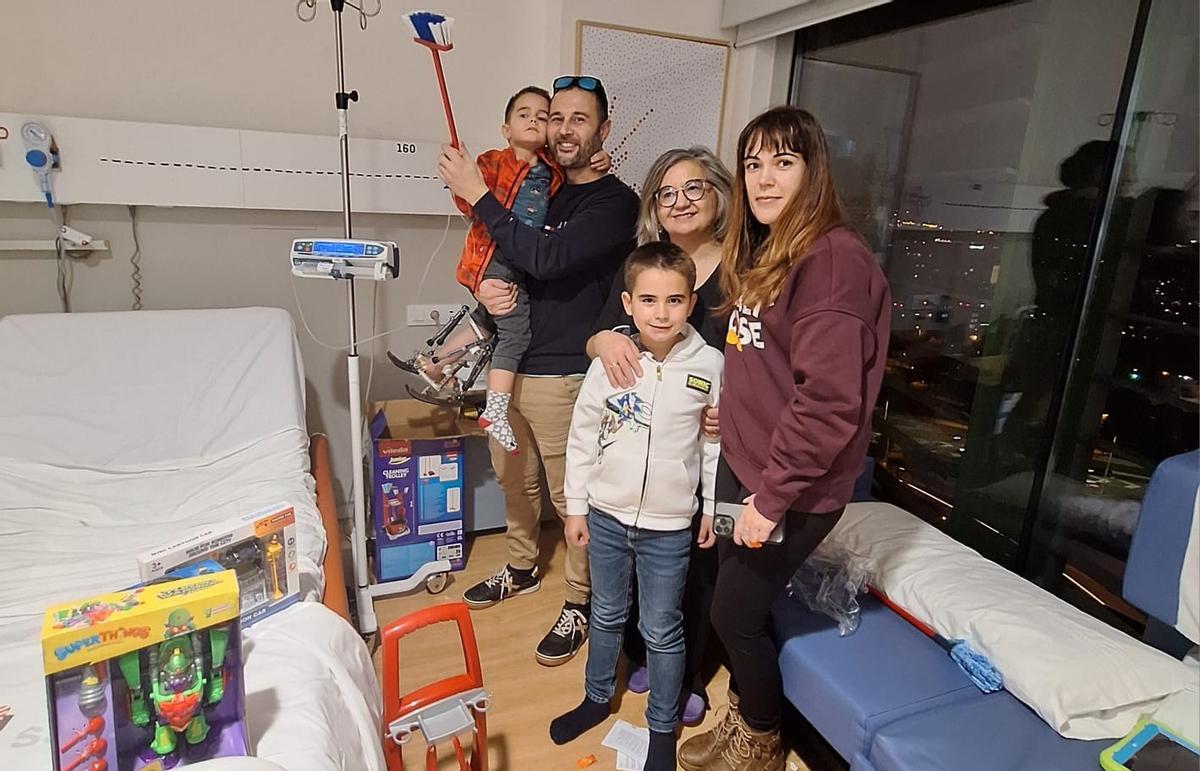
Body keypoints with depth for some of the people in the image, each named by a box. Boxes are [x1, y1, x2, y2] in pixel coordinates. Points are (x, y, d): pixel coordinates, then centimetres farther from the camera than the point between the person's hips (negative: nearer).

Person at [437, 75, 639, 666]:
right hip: (509, 363, 7)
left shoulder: (615, 201, -10)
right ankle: (521, 570, 44)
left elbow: (546, 259, -24)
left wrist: (477, 195, -17)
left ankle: (579, 604, 25)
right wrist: (486, 288, -8)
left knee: (572, 496, 5)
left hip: (563, 376, -7)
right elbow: (495, 259, 17)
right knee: (514, 480, 21)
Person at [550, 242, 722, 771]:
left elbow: (715, 441, -1)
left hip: (669, 525, -1)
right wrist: (576, 506, 2)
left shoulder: (709, 364, -11)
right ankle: (597, 697, 46)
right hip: (606, 515, 2)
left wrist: (713, 507, 2)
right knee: (606, 616, 22)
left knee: (662, 630, 13)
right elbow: (583, 436, -1)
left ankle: (662, 726, 36)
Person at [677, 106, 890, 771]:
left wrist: (773, 496, -20)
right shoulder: (761, 253, 11)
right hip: (740, 464, 8)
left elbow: (830, 402, -24)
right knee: (737, 606, 18)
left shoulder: (834, 260, -20)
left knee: (735, 613, 7)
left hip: (792, 488, -8)